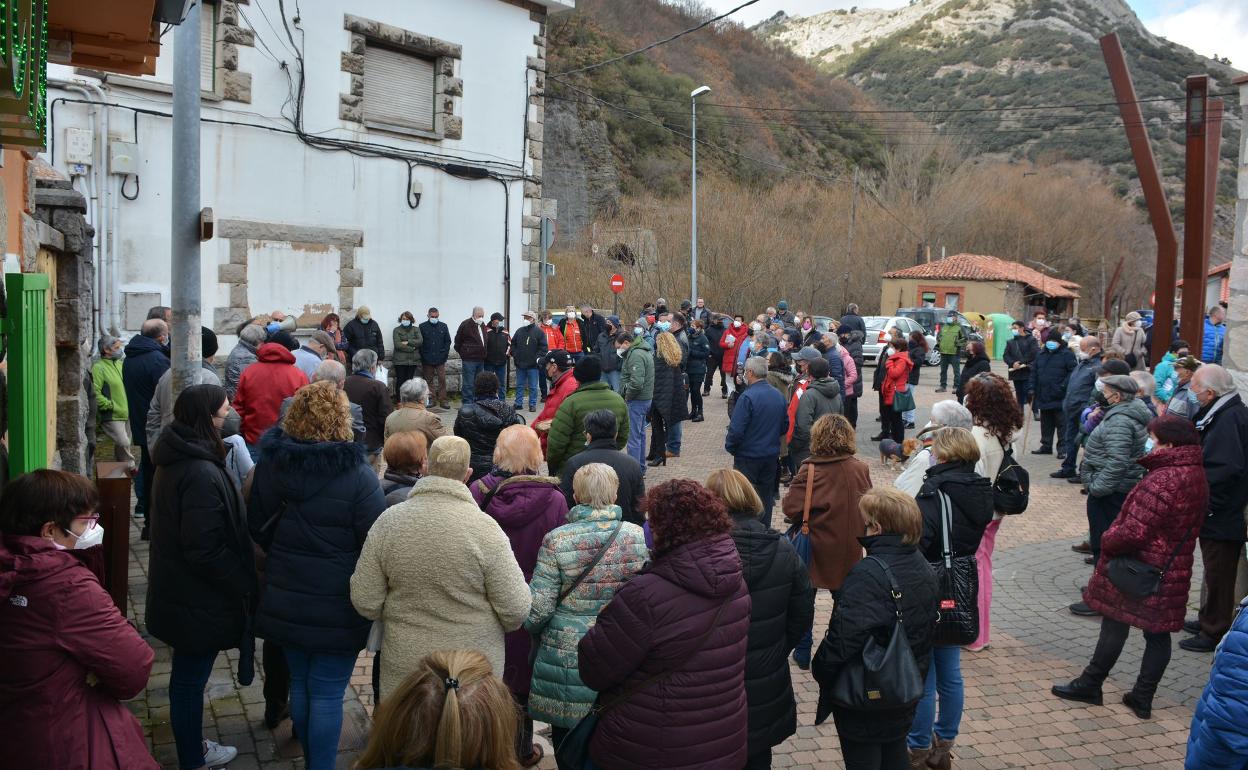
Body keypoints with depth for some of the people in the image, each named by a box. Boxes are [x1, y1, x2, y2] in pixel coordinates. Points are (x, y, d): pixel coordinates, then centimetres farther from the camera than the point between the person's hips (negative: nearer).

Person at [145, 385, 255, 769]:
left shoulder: (177, 459, 4)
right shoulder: (202, 474, -28)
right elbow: (206, 551, -28)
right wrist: (244, 587, -15)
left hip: (178, 591, 10)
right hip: (199, 600, -10)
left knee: (187, 676, 23)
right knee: (190, 680, 6)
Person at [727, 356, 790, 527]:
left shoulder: (748, 396, -20)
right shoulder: (779, 396, 1)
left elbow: (736, 430, -21)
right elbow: (785, 427, 11)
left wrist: (730, 447, -5)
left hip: (748, 457, -6)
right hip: (772, 456, 6)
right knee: (766, 498, 16)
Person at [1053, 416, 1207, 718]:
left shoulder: (1163, 481, -26)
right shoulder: (1197, 477, 4)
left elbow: (1134, 532, -28)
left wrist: (1107, 541, -10)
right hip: (1172, 573, 8)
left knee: (1115, 626, 6)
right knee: (1158, 633, 11)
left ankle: (1090, 685, 20)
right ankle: (1143, 698, 20)